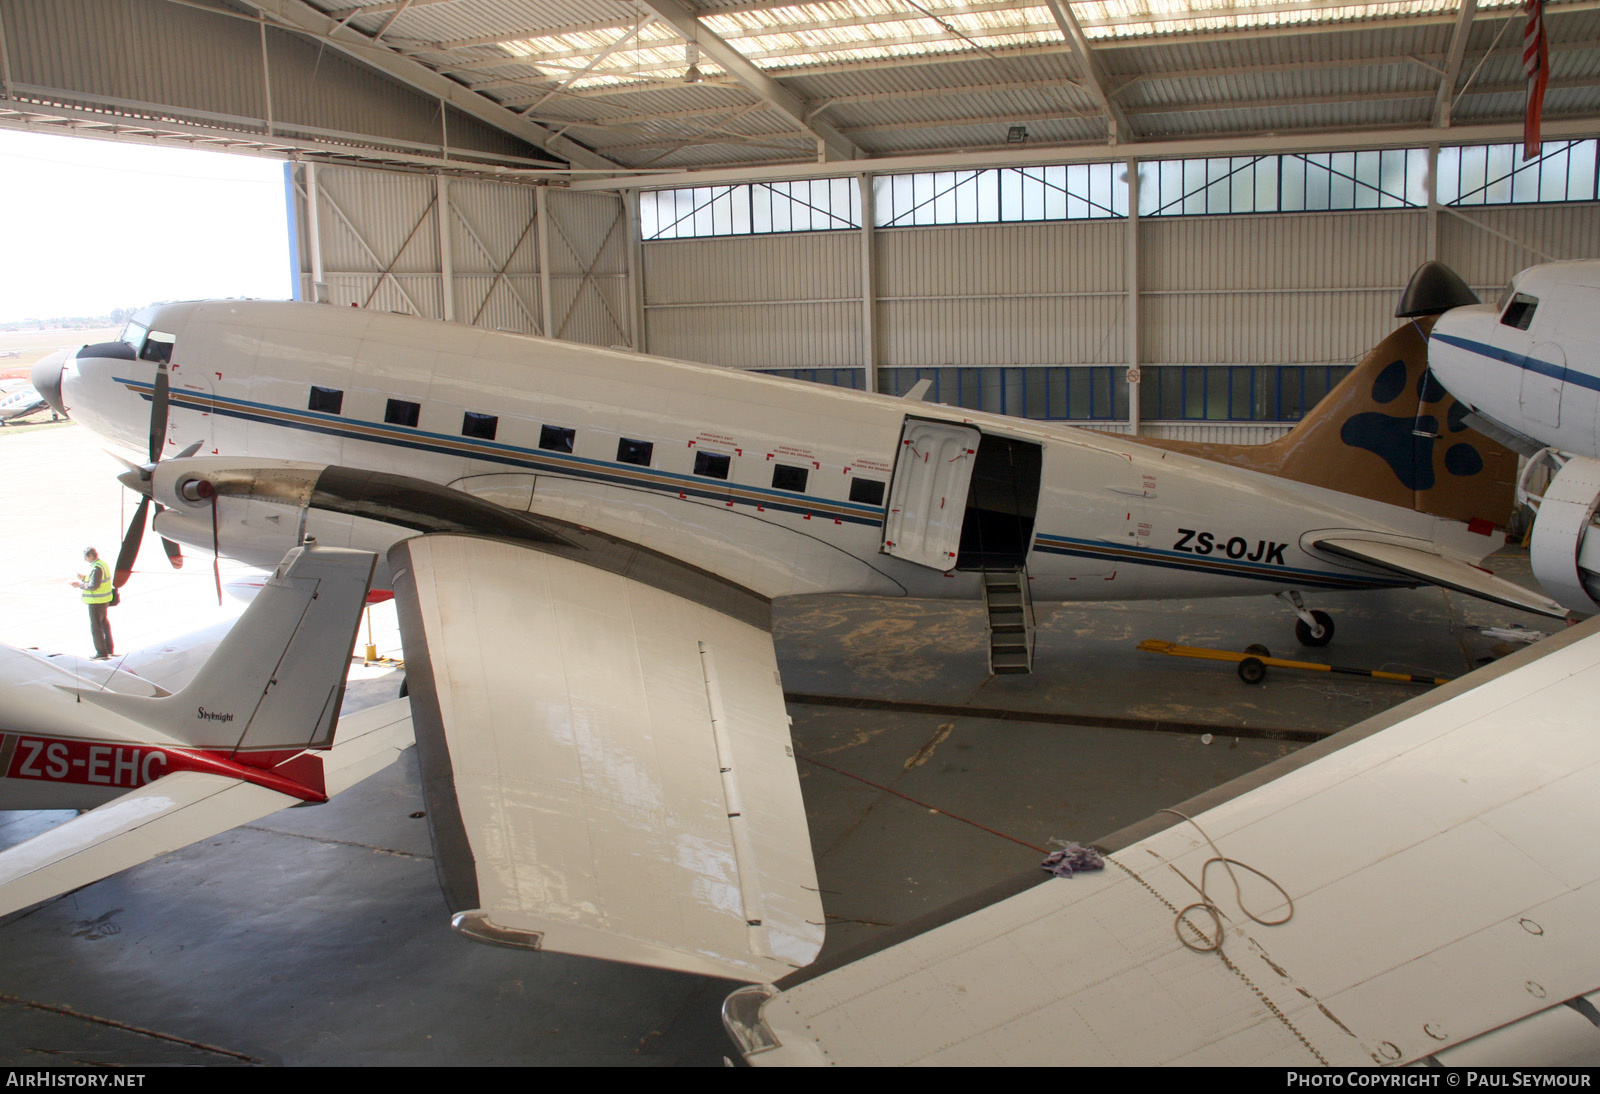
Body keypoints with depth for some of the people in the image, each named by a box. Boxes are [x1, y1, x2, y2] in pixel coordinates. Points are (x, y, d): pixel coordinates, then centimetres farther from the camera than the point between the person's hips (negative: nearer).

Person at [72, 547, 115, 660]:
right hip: (105, 600, 10)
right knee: (104, 624, 18)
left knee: (95, 627, -2)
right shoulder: (103, 564, 10)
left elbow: (93, 586, -24)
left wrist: (80, 585, -12)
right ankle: (109, 650, 26)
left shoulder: (96, 568, -21)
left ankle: (102, 653, 1)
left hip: (96, 602, -10)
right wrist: (84, 577, 16)